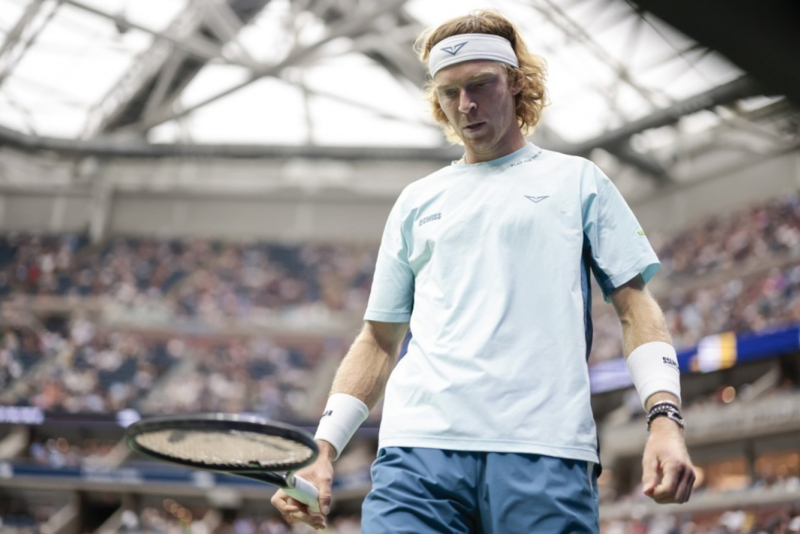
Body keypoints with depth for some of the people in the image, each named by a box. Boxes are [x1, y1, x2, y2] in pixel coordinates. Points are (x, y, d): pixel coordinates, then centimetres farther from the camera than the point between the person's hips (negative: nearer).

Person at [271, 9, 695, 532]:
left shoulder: (578, 180, 15)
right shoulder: (417, 201, 21)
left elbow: (636, 306, 9)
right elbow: (379, 338, 21)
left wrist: (665, 417, -7)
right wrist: (324, 450, 10)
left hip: (547, 450, -1)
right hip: (418, 449, 2)